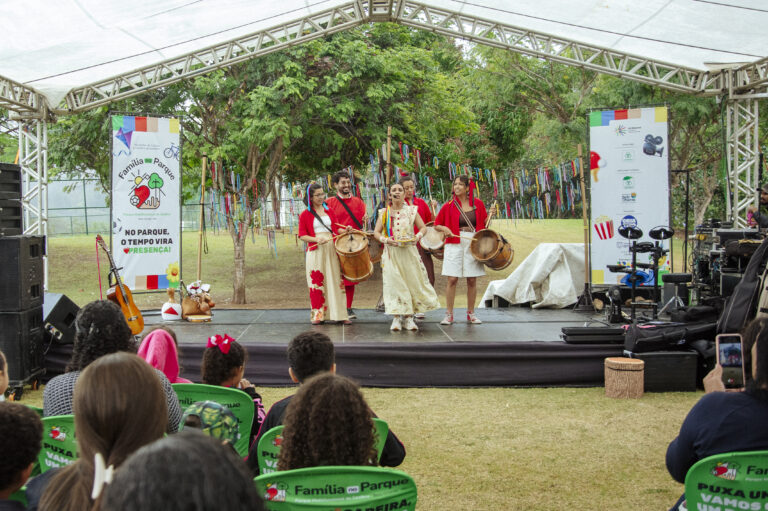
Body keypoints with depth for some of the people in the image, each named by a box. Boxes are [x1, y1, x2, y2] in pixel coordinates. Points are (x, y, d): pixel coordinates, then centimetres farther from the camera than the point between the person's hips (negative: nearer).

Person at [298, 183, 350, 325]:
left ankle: (339, 314, 3)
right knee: (317, 281, -2)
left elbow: (337, 228, 13)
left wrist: (345, 231, -8)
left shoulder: (329, 211, 14)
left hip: (331, 249, 3)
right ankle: (318, 314, 4)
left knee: (335, 280, 0)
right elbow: (302, 235, -1)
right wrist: (317, 239, -16)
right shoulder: (305, 215, 3)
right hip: (315, 251, -3)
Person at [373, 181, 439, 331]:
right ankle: (396, 318, -2)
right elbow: (376, 232, 3)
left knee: (413, 282, -1)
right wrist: (385, 240, -16)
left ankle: (409, 317, 9)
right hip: (391, 253, 0)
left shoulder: (411, 210, 5)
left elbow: (423, 227, 5)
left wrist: (418, 236, -16)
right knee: (393, 283, -6)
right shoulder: (384, 213, 6)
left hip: (409, 251, 0)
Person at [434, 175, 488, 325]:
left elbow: (484, 223, 16)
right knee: (452, 279, -6)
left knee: (472, 280, 4)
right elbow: (436, 224, 9)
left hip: (473, 244, 1)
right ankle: (449, 314, 1)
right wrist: (444, 229, -10)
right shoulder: (449, 206, 3)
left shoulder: (478, 204, 6)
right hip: (454, 244, -1)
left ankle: (471, 313, 15)